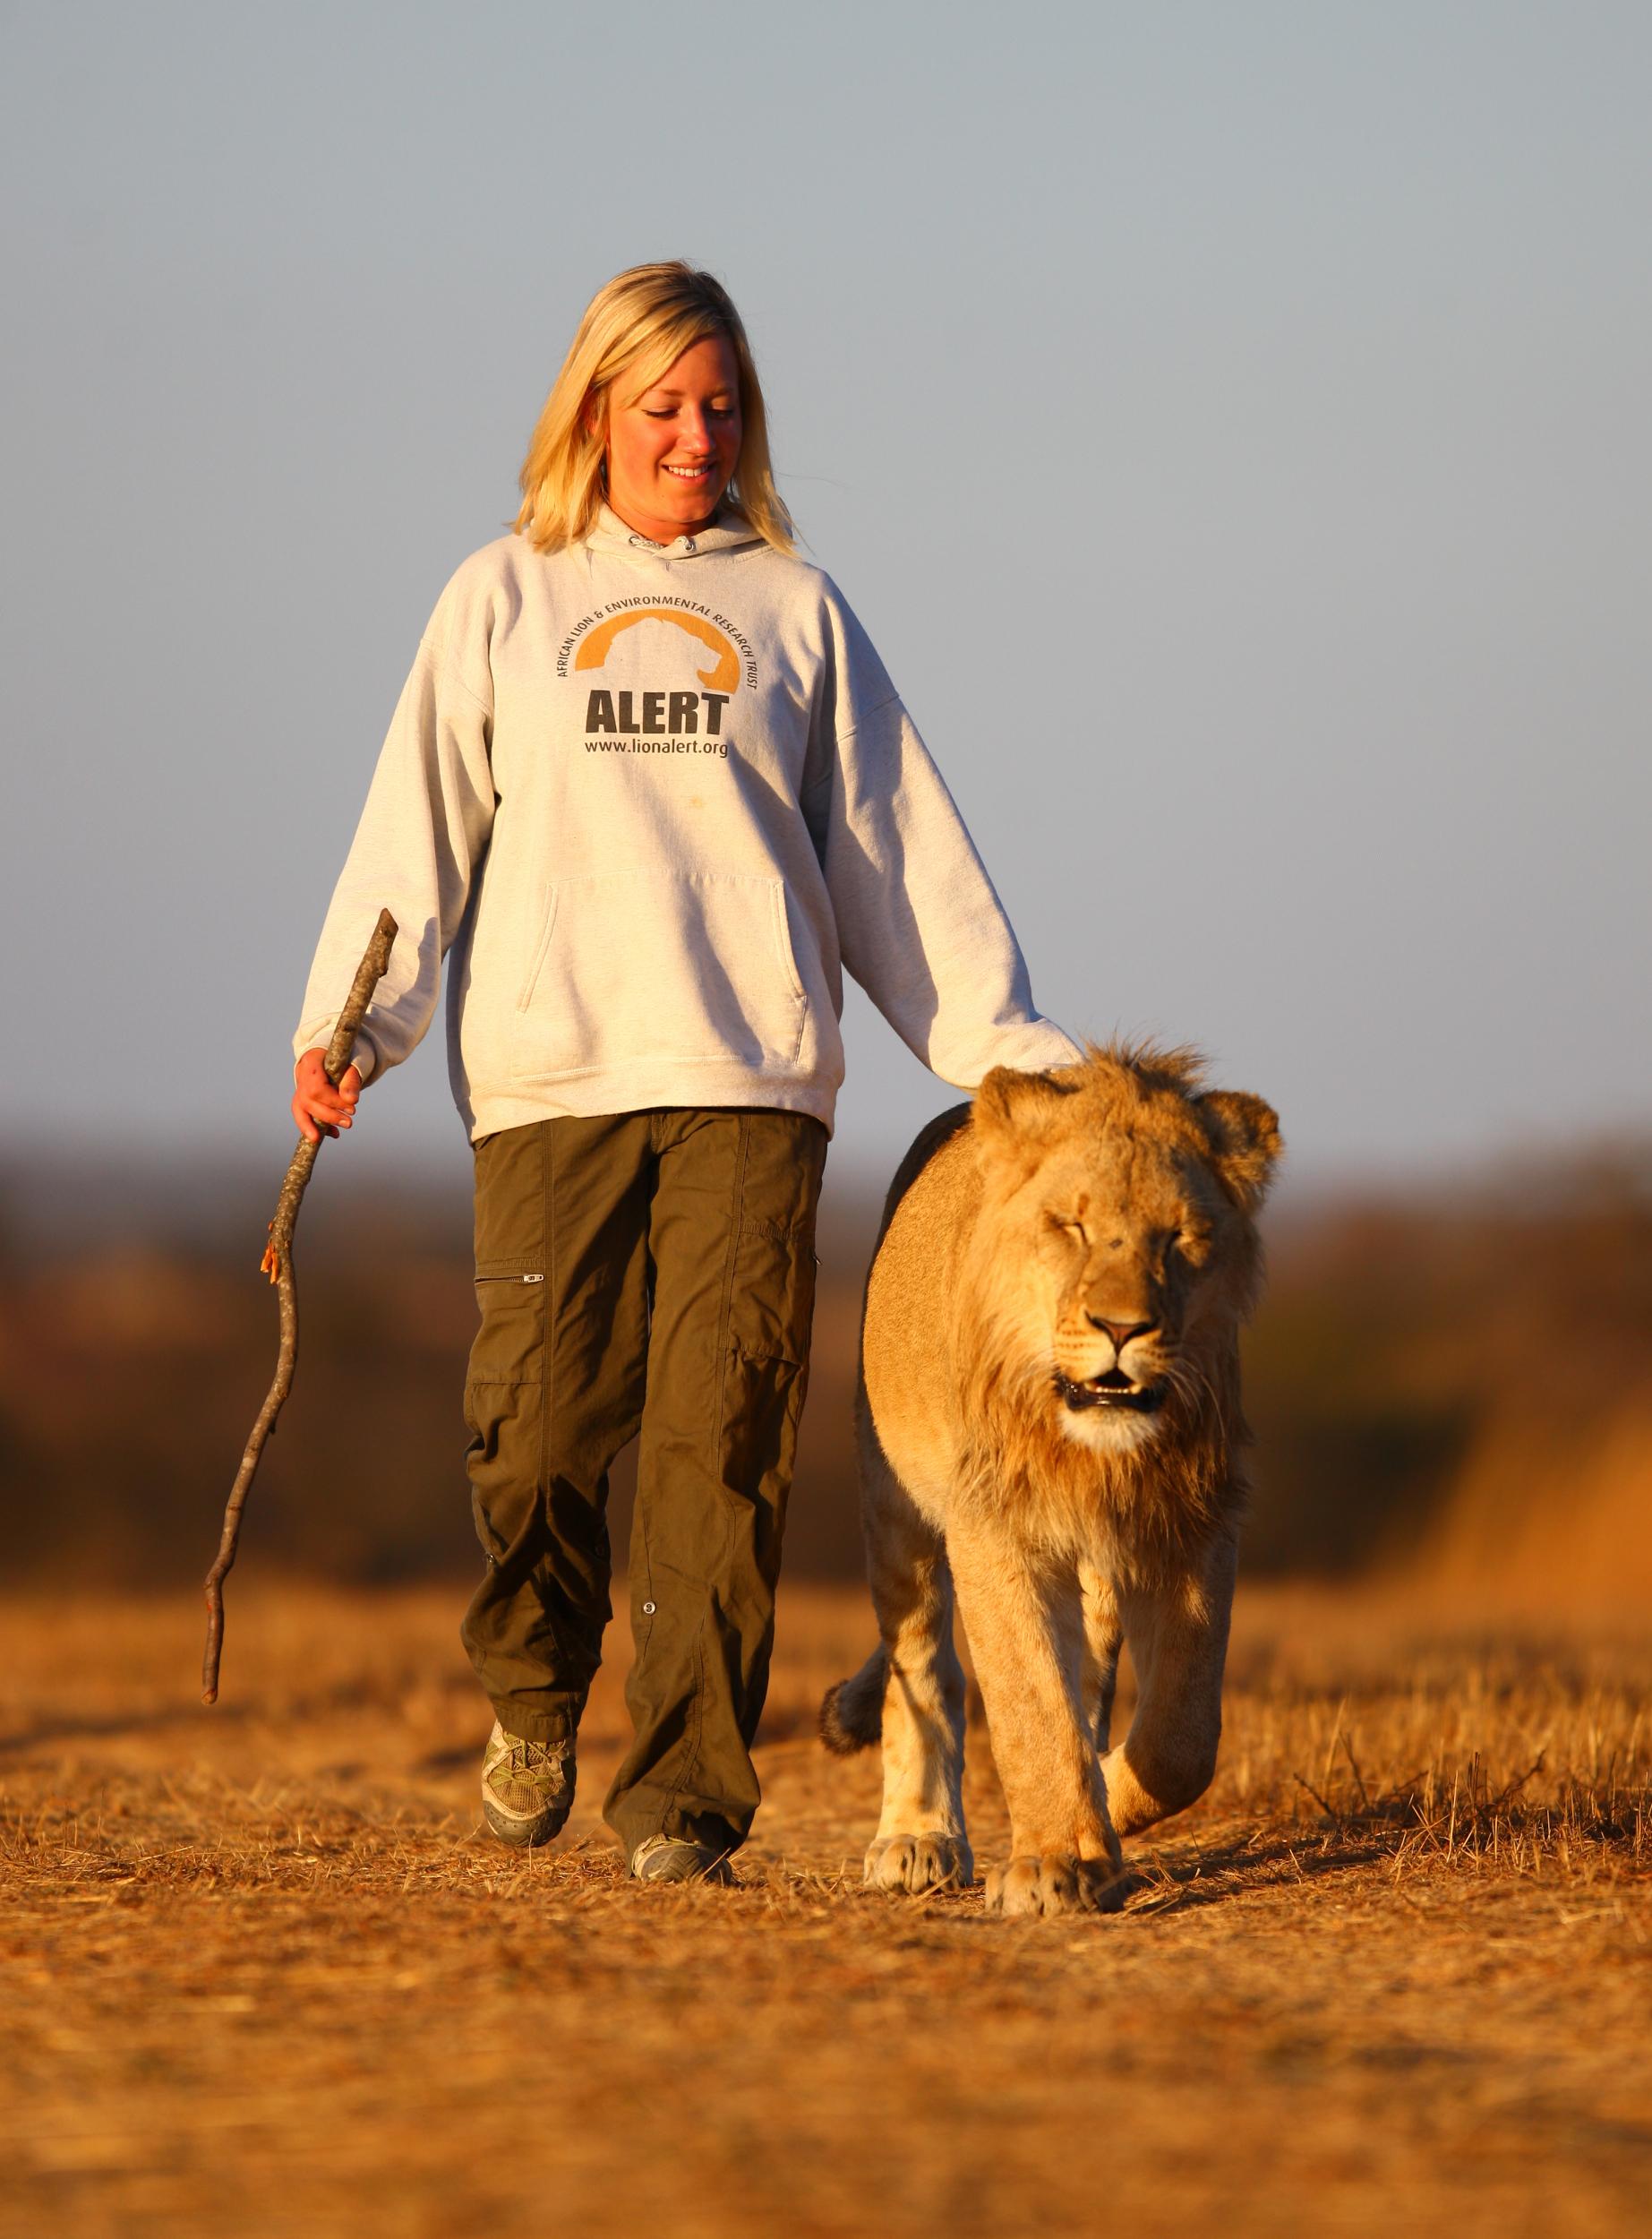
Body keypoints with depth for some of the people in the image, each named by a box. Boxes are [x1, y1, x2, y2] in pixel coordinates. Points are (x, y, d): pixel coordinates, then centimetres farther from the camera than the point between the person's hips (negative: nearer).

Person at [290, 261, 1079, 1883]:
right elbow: (417, 829, 9)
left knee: (722, 1440, -9)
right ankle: (532, 1699, 21)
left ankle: (685, 1790, -7)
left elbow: (898, 855, 17)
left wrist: (1000, 1046, 11)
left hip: (751, 1080, 0)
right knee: (535, 1428, -7)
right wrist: (348, 1023, -5)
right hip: (547, 1077, 0)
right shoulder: (502, 601, 15)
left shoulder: (794, 610, 17)